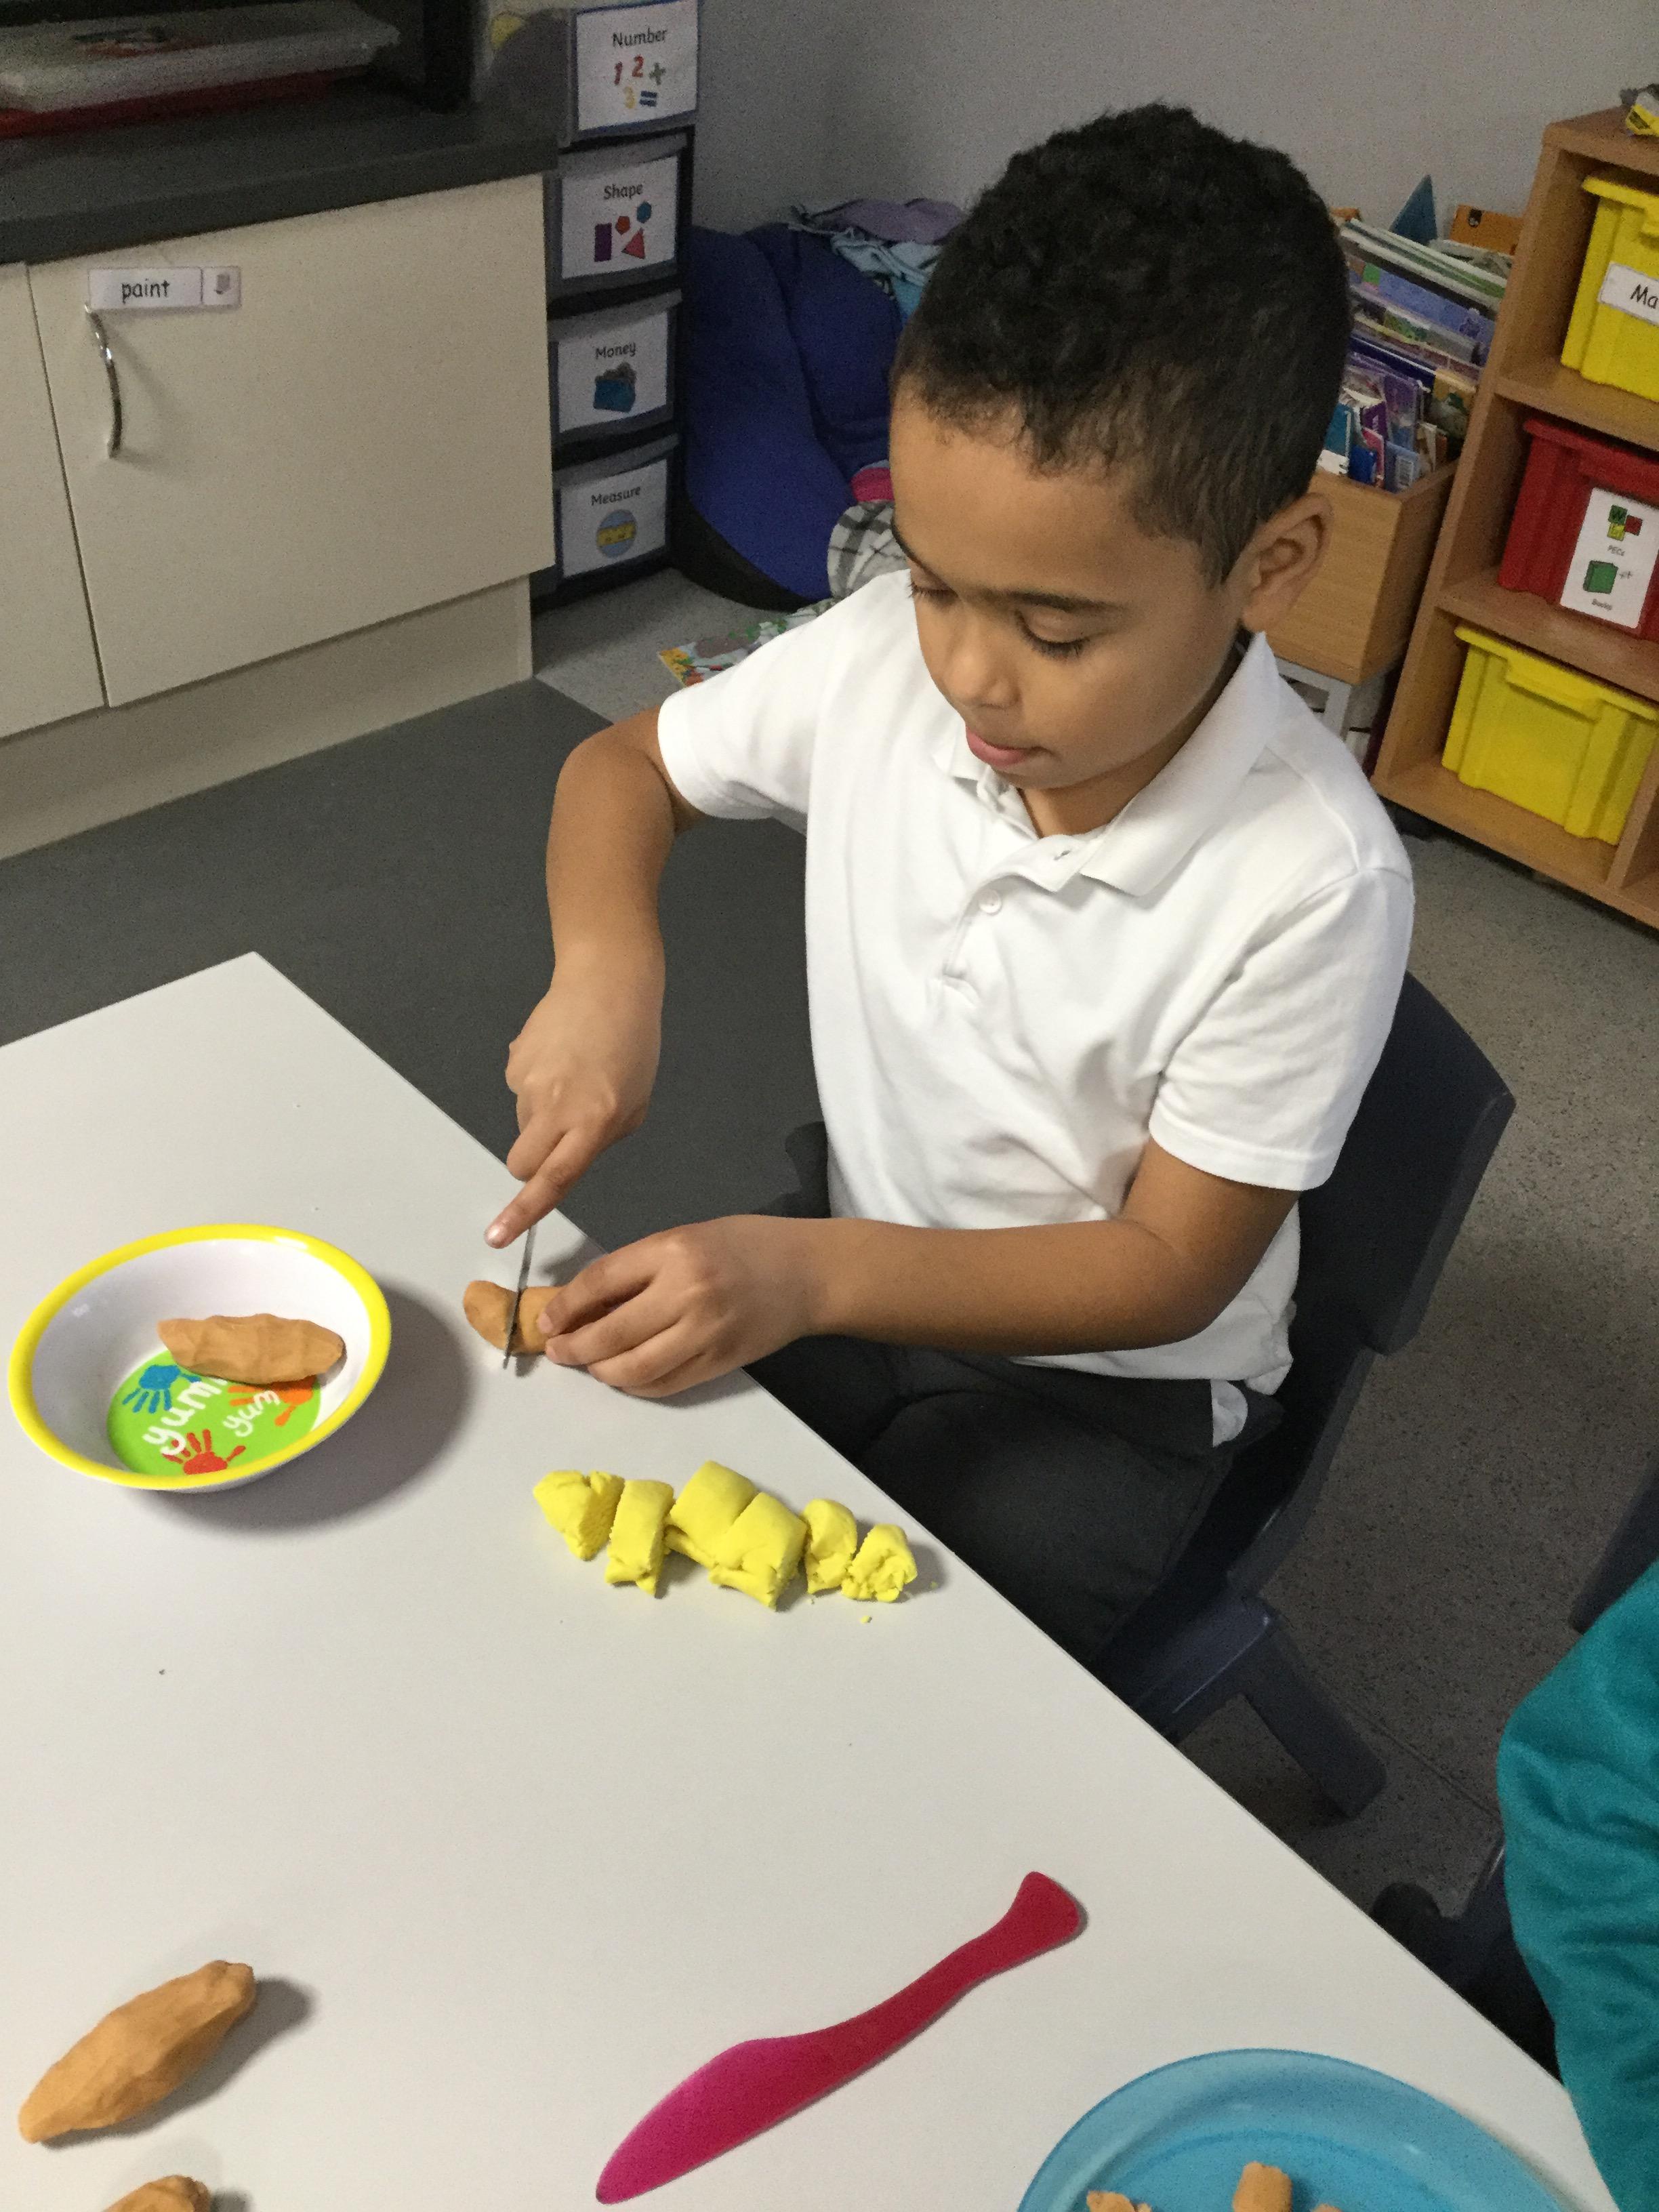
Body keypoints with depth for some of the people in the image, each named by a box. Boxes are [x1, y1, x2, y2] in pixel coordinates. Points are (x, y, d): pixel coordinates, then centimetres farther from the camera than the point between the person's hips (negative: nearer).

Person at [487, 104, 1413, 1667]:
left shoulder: (1309, 883, -28)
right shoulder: (888, 657, -15)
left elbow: (1173, 1267, -19)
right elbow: (625, 766, 2)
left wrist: (812, 1273, -30)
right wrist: (605, 968, -20)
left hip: (1103, 1382, -4)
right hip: (853, 1278, 5)